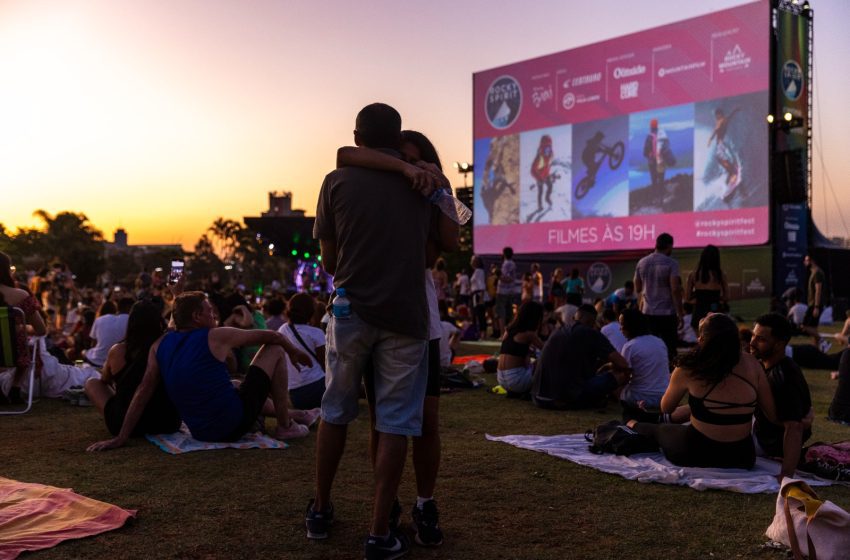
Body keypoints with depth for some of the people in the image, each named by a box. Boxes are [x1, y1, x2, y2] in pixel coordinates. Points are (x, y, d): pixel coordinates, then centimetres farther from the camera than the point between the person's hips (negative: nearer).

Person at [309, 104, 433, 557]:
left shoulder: (336, 182, 3)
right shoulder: (424, 182, 7)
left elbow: (329, 261, 8)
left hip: (352, 309, 1)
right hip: (404, 314, 0)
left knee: (335, 412, 17)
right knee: (394, 422, 4)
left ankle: (320, 511, 29)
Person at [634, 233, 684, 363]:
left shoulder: (642, 262, 7)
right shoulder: (671, 263, -10)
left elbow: (637, 288, 10)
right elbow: (675, 289, -16)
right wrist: (680, 313, -12)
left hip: (648, 312, 5)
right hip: (667, 313, -5)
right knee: (669, 349, 1)